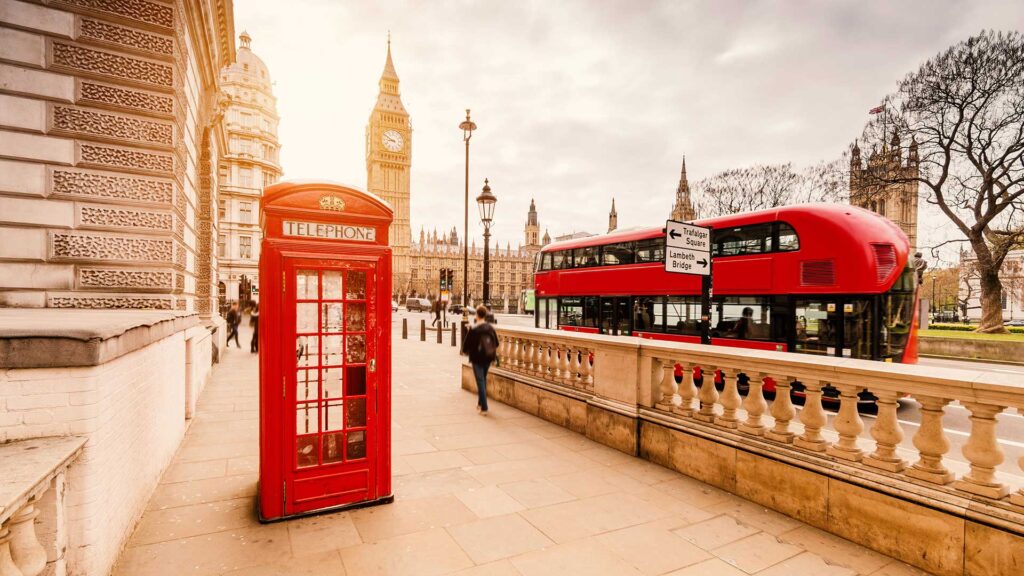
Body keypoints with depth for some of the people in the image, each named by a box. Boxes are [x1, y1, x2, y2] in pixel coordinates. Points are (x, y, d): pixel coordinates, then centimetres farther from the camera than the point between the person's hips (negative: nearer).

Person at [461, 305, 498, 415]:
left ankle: (484, 408, -3)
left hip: (477, 359, -5)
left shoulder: (474, 330, -15)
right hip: (488, 358, 5)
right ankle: (480, 403, 32)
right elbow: (496, 344, 8)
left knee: (480, 382, -1)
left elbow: (466, 344, -11)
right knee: (483, 380, 20)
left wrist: (465, 351, 9)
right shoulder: (490, 328, 0)